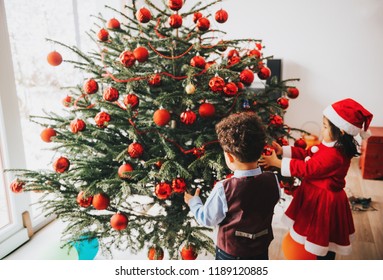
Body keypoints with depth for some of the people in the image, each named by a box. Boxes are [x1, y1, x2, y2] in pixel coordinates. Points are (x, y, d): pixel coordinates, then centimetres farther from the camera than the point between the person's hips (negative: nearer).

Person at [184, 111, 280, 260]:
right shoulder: (272, 181, -18)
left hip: (230, 252, -2)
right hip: (261, 251, 3)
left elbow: (207, 219, -13)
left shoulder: (223, 189, -28)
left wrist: (193, 203, 7)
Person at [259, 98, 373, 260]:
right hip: (318, 197, 10)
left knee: (323, 242, 9)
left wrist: (277, 162, -22)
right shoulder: (331, 146, 1)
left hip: (324, 202, -10)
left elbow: (306, 169, -28)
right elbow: (307, 154, 9)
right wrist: (283, 151, 0)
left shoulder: (334, 156, -31)